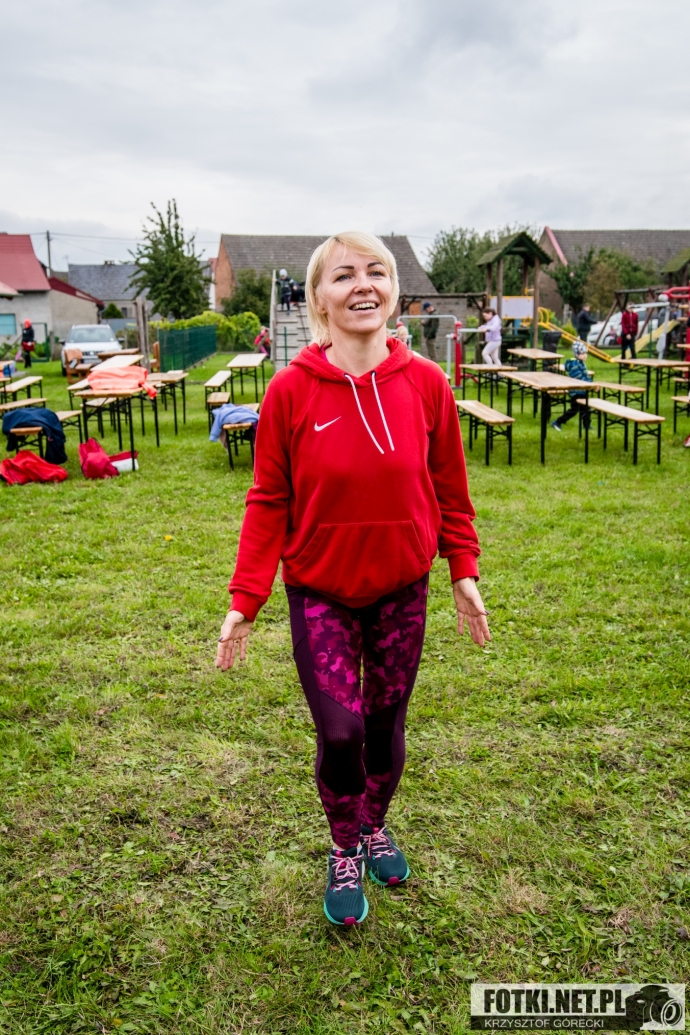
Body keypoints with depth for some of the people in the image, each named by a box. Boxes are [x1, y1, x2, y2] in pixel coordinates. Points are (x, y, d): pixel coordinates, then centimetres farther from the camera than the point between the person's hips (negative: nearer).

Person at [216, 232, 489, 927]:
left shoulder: (425, 382, -8)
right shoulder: (290, 390, -13)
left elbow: (448, 489, 3)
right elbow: (268, 502, -7)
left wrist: (463, 571, 3)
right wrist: (245, 599, -11)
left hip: (402, 591, 2)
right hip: (319, 594, -2)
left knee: (385, 723, 15)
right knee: (340, 732, -3)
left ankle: (375, 827, 45)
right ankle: (345, 853, 29)